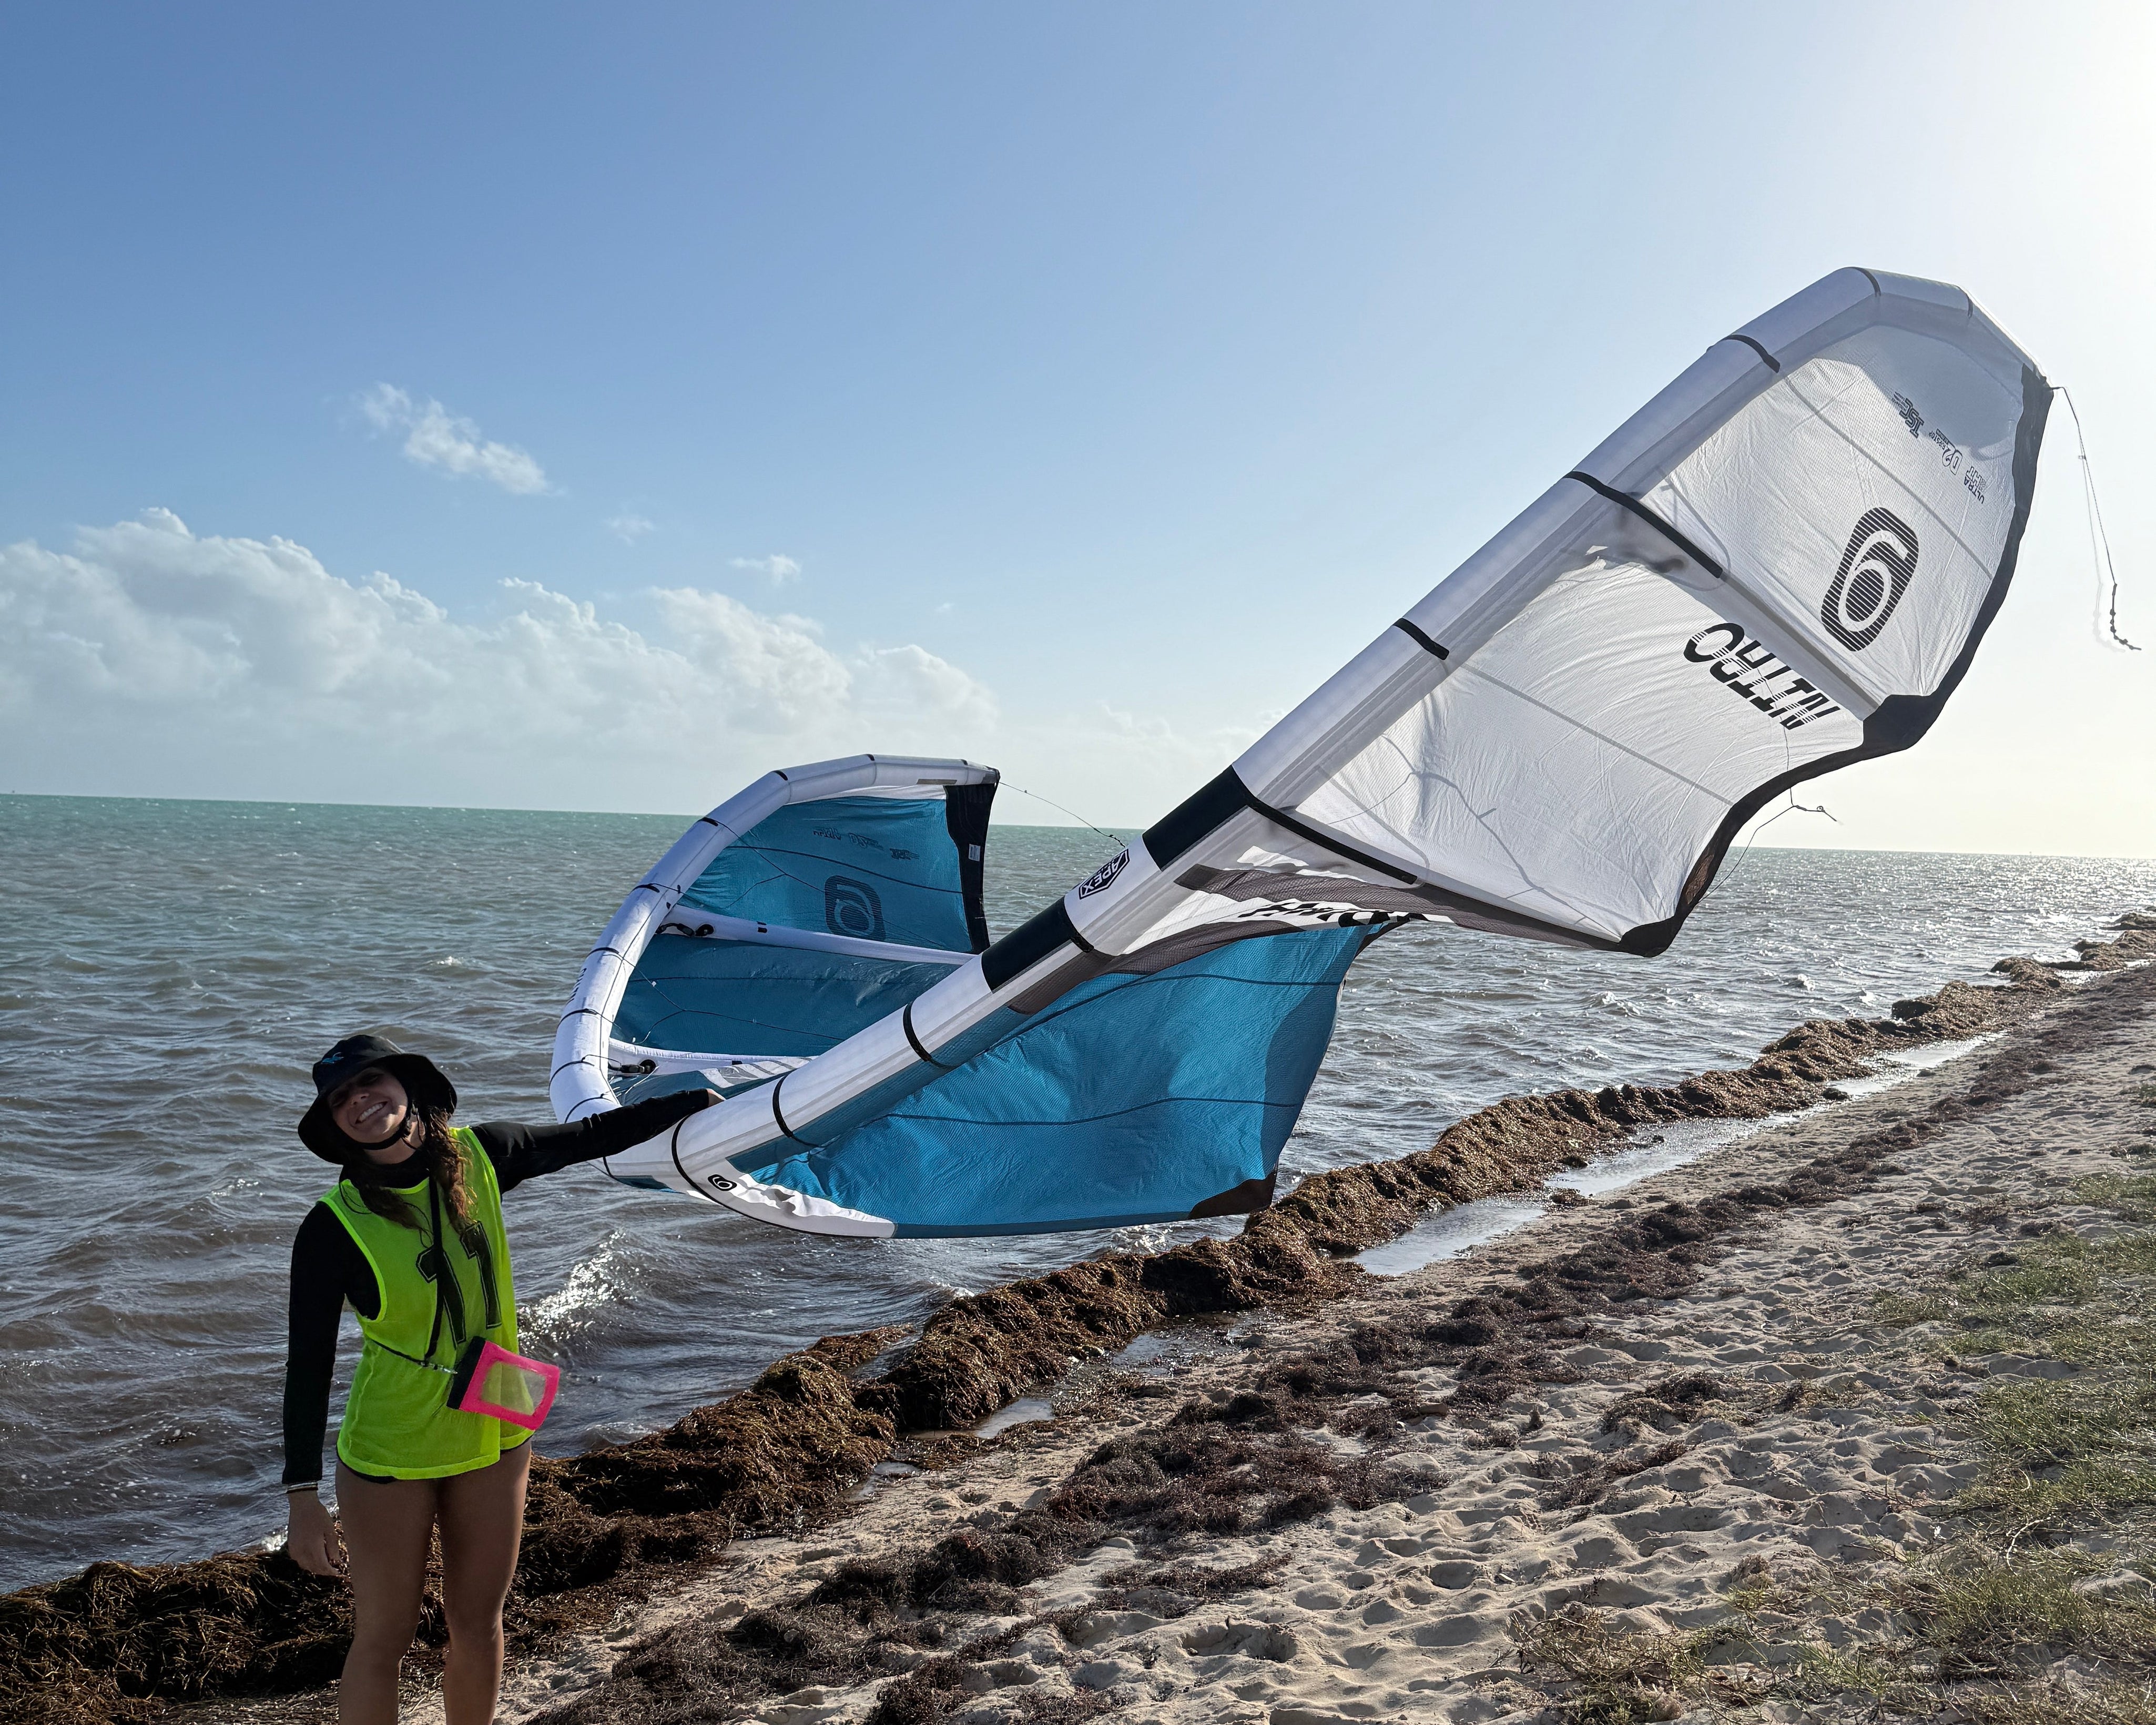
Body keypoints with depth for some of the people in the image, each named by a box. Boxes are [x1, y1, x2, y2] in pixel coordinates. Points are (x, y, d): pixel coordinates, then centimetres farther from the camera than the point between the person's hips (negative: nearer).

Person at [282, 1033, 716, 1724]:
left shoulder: (477, 1157, -9)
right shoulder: (334, 1228, -18)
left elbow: (592, 1137, 4)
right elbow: (308, 1363, -15)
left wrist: (704, 1098, 12)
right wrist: (303, 1497, -18)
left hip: (494, 1436, 4)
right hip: (389, 1452, -3)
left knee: (478, 1626, 18)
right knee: (385, 1640, 10)